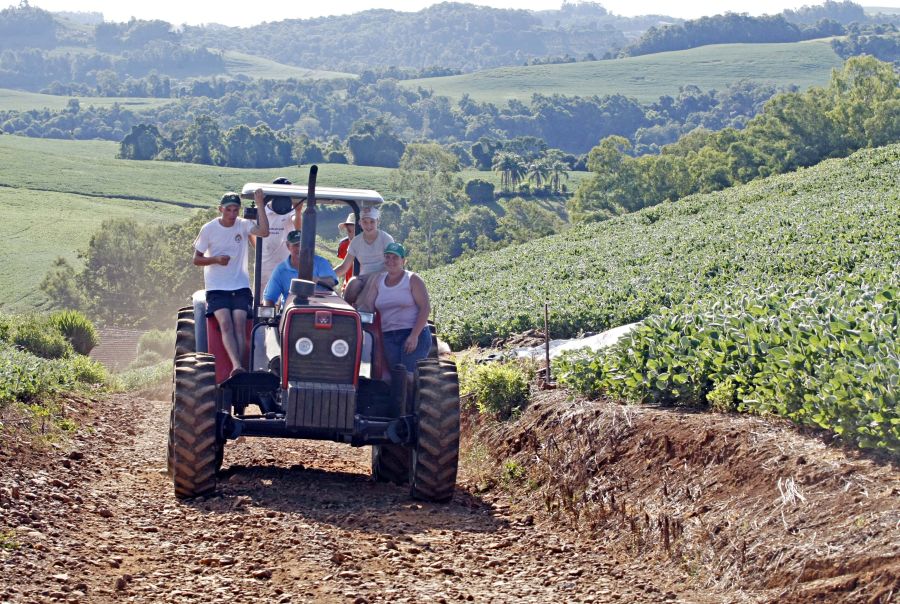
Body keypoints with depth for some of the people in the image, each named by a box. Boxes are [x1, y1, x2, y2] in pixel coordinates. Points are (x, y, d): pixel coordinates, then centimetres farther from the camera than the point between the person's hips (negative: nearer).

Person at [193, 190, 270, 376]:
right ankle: (237, 366, -40)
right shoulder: (209, 229, -1)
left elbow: (264, 232, -19)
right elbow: (197, 259, 5)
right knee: (226, 323, -23)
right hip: (216, 288, -1)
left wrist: (260, 205, -22)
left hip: (240, 286, 1)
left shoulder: (243, 225, 2)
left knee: (240, 325, -18)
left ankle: (238, 371, -24)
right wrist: (215, 259, -14)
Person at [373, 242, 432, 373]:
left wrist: (414, 335, -17)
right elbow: (374, 309, 17)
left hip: (414, 335, -5)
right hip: (389, 338, 5)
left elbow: (425, 308, -8)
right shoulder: (379, 280, 13)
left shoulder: (412, 280, -1)